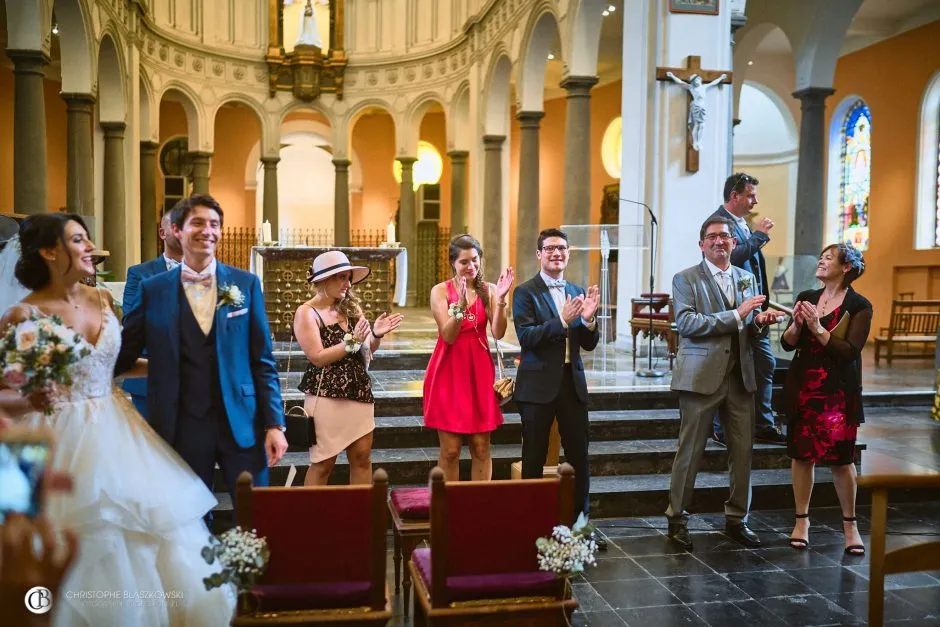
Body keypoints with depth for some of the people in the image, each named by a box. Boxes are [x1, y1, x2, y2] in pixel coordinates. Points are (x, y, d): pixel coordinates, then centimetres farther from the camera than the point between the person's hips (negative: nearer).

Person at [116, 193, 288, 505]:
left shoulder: (246, 284, 2)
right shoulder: (153, 289, 2)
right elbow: (122, 355, 7)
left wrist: (274, 423, -3)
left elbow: (263, 360, 2)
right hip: (182, 428, 0)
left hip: (242, 423, 0)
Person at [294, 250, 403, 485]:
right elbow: (318, 358, -14)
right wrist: (352, 341, -19)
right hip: (326, 395, -6)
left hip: (359, 392, 6)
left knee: (362, 457, 8)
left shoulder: (351, 307, 9)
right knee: (323, 462, 1)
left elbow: (367, 351, 13)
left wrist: (376, 335, -8)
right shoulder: (307, 313, -7)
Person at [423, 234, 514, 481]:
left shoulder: (489, 290, 3)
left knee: (481, 447, 6)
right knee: (450, 449, 1)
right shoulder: (440, 291, -2)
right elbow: (448, 336, -13)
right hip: (449, 371, -2)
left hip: (480, 370, 2)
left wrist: (500, 300, -21)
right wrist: (460, 306, -27)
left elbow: (498, 333, -9)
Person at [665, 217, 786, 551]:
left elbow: (749, 329, 20)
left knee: (742, 450, 8)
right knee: (690, 451, 2)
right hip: (702, 376, -5)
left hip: (740, 376, 5)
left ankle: (737, 519, 22)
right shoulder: (686, 279, -2)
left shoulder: (747, 278, 15)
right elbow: (686, 323, -16)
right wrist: (736, 315, -19)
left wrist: (761, 321, -4)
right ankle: (677, 519, 14)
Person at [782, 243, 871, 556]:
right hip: (802, 387, 4)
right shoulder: (806, 297, 8)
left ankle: (850, 525, 16)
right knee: (801, 454, 6)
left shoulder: (859, 305, -4)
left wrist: (818, 330, -22)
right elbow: (787, 344, 4)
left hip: (839, 392, -3)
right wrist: (796, 325, -15)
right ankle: (802, 521, 18)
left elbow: (851, 350, -14)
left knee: (840, 458, 0)